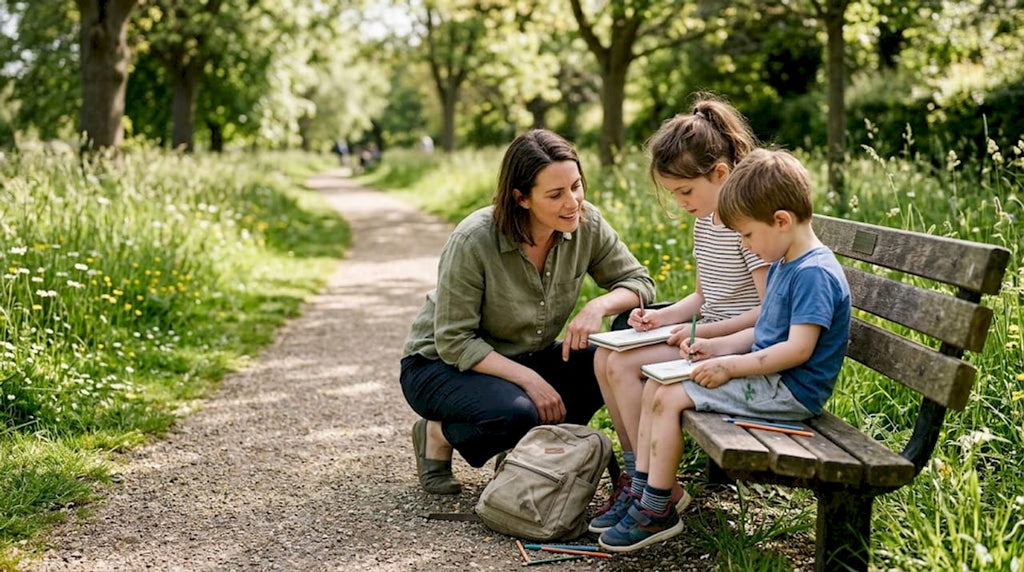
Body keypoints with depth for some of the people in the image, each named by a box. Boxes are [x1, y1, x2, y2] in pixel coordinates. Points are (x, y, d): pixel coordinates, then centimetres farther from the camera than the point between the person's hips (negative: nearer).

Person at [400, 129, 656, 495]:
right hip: (441, 365, -5)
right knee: (517, 413, -36)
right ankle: (439, 435, -3)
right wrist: (527, 378, -31)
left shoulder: (586, 225, -14)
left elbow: (638, 281, -3)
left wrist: (599, 306, -26)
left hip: (528, 360, 5)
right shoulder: (474, 241, -28)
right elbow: (454, 342, -23)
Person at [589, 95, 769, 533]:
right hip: (707, 337, 10)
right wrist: (665, 317, -1)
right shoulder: (705, 219, 10)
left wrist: (703, 332, -20)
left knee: (626, 365, -20)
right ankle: (635, 469, 5)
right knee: (605, 357, -1)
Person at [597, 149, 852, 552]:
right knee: (654, 387, 6)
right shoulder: (784, 265, 13)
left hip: (790, 392, -11)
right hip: (769, 378, 11)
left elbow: (798, 348, -26)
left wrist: (730, 366, -23)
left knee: (668, 398, -16)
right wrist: (715, 348, 6)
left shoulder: (815, 273, -20)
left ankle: (658, 513, -5)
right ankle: (641, 492, 10)